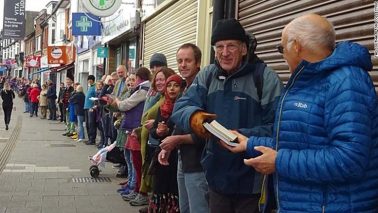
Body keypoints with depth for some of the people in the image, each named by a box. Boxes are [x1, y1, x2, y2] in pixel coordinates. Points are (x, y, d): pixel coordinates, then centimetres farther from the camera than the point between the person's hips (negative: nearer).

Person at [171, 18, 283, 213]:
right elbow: (181, 106, -7)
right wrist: (193, 115, -30)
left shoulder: (265, 77, -10)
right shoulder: (206, 76, 4)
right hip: (216, 176, 4)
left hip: (252, 180, -4)